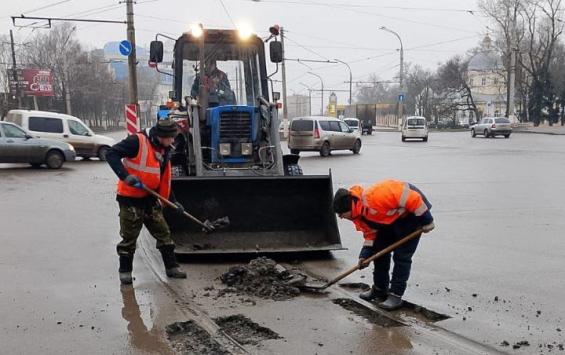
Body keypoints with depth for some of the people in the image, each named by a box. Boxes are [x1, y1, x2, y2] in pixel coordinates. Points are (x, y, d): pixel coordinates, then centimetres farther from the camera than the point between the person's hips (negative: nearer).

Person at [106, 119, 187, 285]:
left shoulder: (164, 151, 7)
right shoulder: (137, 141, -18)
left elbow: (165, 180, 15)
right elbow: (111, 154, -24)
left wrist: (173, 202, 10)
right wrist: (126, 176, -33)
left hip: (151, 200, 7)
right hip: (130, 200, -7)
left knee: (163, 233, 9)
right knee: (129, 238, 4)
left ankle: (171, 267, 20)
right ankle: (125, 271, 19)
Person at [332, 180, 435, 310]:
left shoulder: (374, 196, -37)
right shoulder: (359, 213, -7)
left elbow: (412, 198, -33)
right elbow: (370, 233, 3)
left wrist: (426, 221, -24)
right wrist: (365, 254, -10)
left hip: (412, 213, -9)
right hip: (391, 219, 9)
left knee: (401, 255, -9)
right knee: (379, 251, 10)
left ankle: (396, 296, -1)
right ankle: (379, 289, 24)